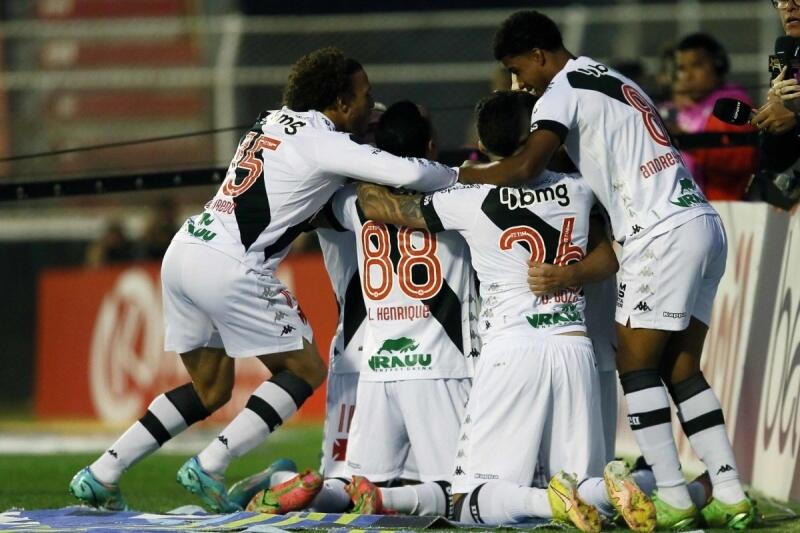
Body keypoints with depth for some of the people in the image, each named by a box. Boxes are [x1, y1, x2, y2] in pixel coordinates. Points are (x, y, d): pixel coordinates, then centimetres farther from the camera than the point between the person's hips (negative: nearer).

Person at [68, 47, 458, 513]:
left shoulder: (274, 121, 19)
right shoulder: (323, 143, -6)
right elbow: (410, 175, -14)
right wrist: (459, 176, 6)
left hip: (184, 252, 8)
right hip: (228, 267, -8)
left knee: (211, 389, 20)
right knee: (305, 370, 5)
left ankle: (101, 474, 15)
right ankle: (208, 467, -5)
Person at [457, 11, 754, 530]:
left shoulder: (563, 91, -4)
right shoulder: (615, 81, 24)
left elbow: (527, 166, -16)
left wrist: (466, 175, 0)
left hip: (664, 234, -9)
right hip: (704, 223, 9)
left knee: (637, 366, -2)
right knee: (681, 369, 10)